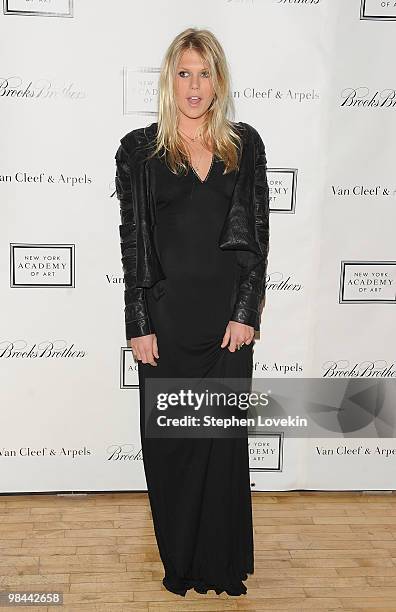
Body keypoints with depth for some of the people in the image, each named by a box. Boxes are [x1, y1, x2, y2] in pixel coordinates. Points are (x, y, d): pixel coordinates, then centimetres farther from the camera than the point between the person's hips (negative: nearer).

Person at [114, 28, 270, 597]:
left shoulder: (245, 144, 5)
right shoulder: (139, 150, 1)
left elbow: (258, 234, 2)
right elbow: (133, 241, -2)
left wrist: (247, 313, -5)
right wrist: (139, 326, -6)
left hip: (229, 313, 1)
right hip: (167, 313, -1)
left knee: (224, 436, 6)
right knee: (168, 438, 7)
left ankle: (223, 560, 22)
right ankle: (179, 559, 25)